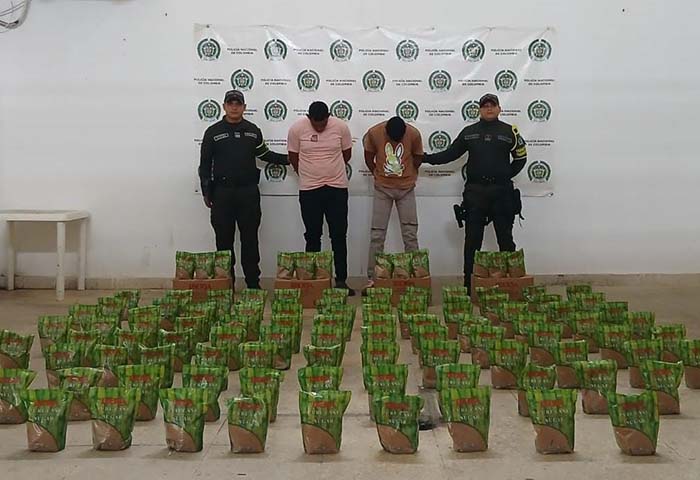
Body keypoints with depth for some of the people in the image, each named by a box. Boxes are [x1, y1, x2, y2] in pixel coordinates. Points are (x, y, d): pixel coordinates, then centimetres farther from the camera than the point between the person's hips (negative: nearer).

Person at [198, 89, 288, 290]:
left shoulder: (253, 130, 8)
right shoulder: (213, 132, 2)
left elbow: (264, 154, 21)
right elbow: (205, 164, 4)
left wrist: (289, 159, 14)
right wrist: (206, 192, 0)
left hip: (249, 192, 1)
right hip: (222, 192, -1)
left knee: (250, 239, 4)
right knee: (224, 240, 3)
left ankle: (253, 283, 10)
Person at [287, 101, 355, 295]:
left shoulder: (341, 127, -7)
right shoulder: (297, 128, -9)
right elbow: (293, 157, 4)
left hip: (337, 188, 1)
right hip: (309, 190, 0)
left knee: (339, 236, 3)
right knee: (312, 236, 6)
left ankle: (341, 280, 10)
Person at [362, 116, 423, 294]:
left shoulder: (414, 134, -14)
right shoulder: (374, 133, -15)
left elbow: (418, 159, 3)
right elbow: (369, 158, 1)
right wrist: (380, 176, 9)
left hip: (406, 189, 0)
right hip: (382, 189, 0)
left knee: (410, 235, 1)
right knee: (377, 236, 0)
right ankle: (372, 279, 4)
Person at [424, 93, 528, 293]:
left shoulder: (510, 132, 4)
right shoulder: (469, 132, 9)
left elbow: (521, 158, 13)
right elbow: (450, 154, 12)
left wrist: (506, 176, 5)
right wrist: (424, 158, 4)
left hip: (501, 192, -1)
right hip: (475, 192, 2)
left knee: (505, 238, 3)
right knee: (472, 240, 3)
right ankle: (469, 282, 9)